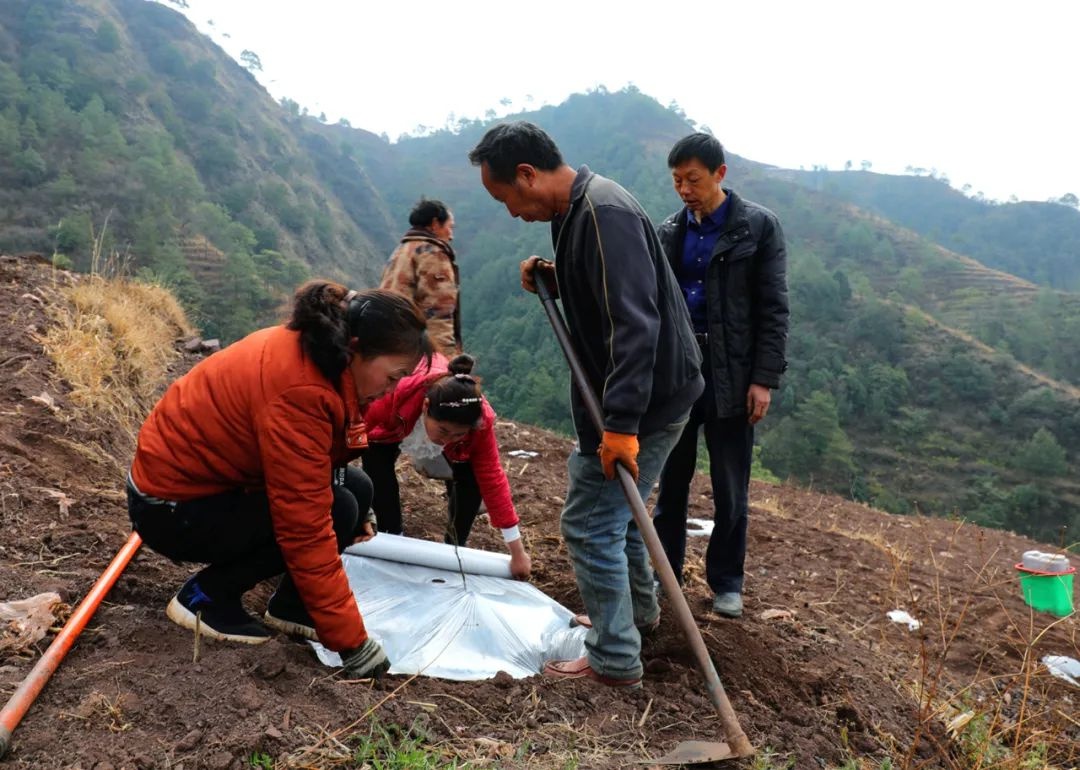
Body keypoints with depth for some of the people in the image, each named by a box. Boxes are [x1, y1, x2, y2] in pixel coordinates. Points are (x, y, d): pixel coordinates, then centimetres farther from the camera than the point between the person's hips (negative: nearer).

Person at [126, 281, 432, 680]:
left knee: (355, 488, -2)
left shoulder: (315, 349, -6)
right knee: (335, 510, -20)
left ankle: (289, 605, 9)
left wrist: (356, 519, 19)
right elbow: (307, 531, -31)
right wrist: (352, 641, -25)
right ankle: (206, 596, -4)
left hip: (212, 476, 9)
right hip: (171, 506, -9)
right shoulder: (297, 393, -33)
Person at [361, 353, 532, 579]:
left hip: (440, 416, 1)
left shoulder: (480, 420, -40)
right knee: (377, 470, -23)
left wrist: (517, 551, -30)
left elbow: (492, 479, -33)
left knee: (470, 478, -18)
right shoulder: (394, 395, -48)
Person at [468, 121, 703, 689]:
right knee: (614, 508, 24)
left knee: (590, 523, -3)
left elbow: (636, 323, -31)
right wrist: (553, 279, 4)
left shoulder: (604, 214, -23)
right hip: (640, 395, 10)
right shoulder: (575, 210, 9)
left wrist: (621, 425, -34)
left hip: (646, 400, -10)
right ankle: (637, 609, 44)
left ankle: (614, 661, 12)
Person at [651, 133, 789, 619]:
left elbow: (773, 309, -5)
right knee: (671, 480, 11)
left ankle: (726, 582, 24)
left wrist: (764, 379, -12)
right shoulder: (668, 233, 7)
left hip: (731, 376, -3)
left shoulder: (759, 226, -3)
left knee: (730, 489, 8)